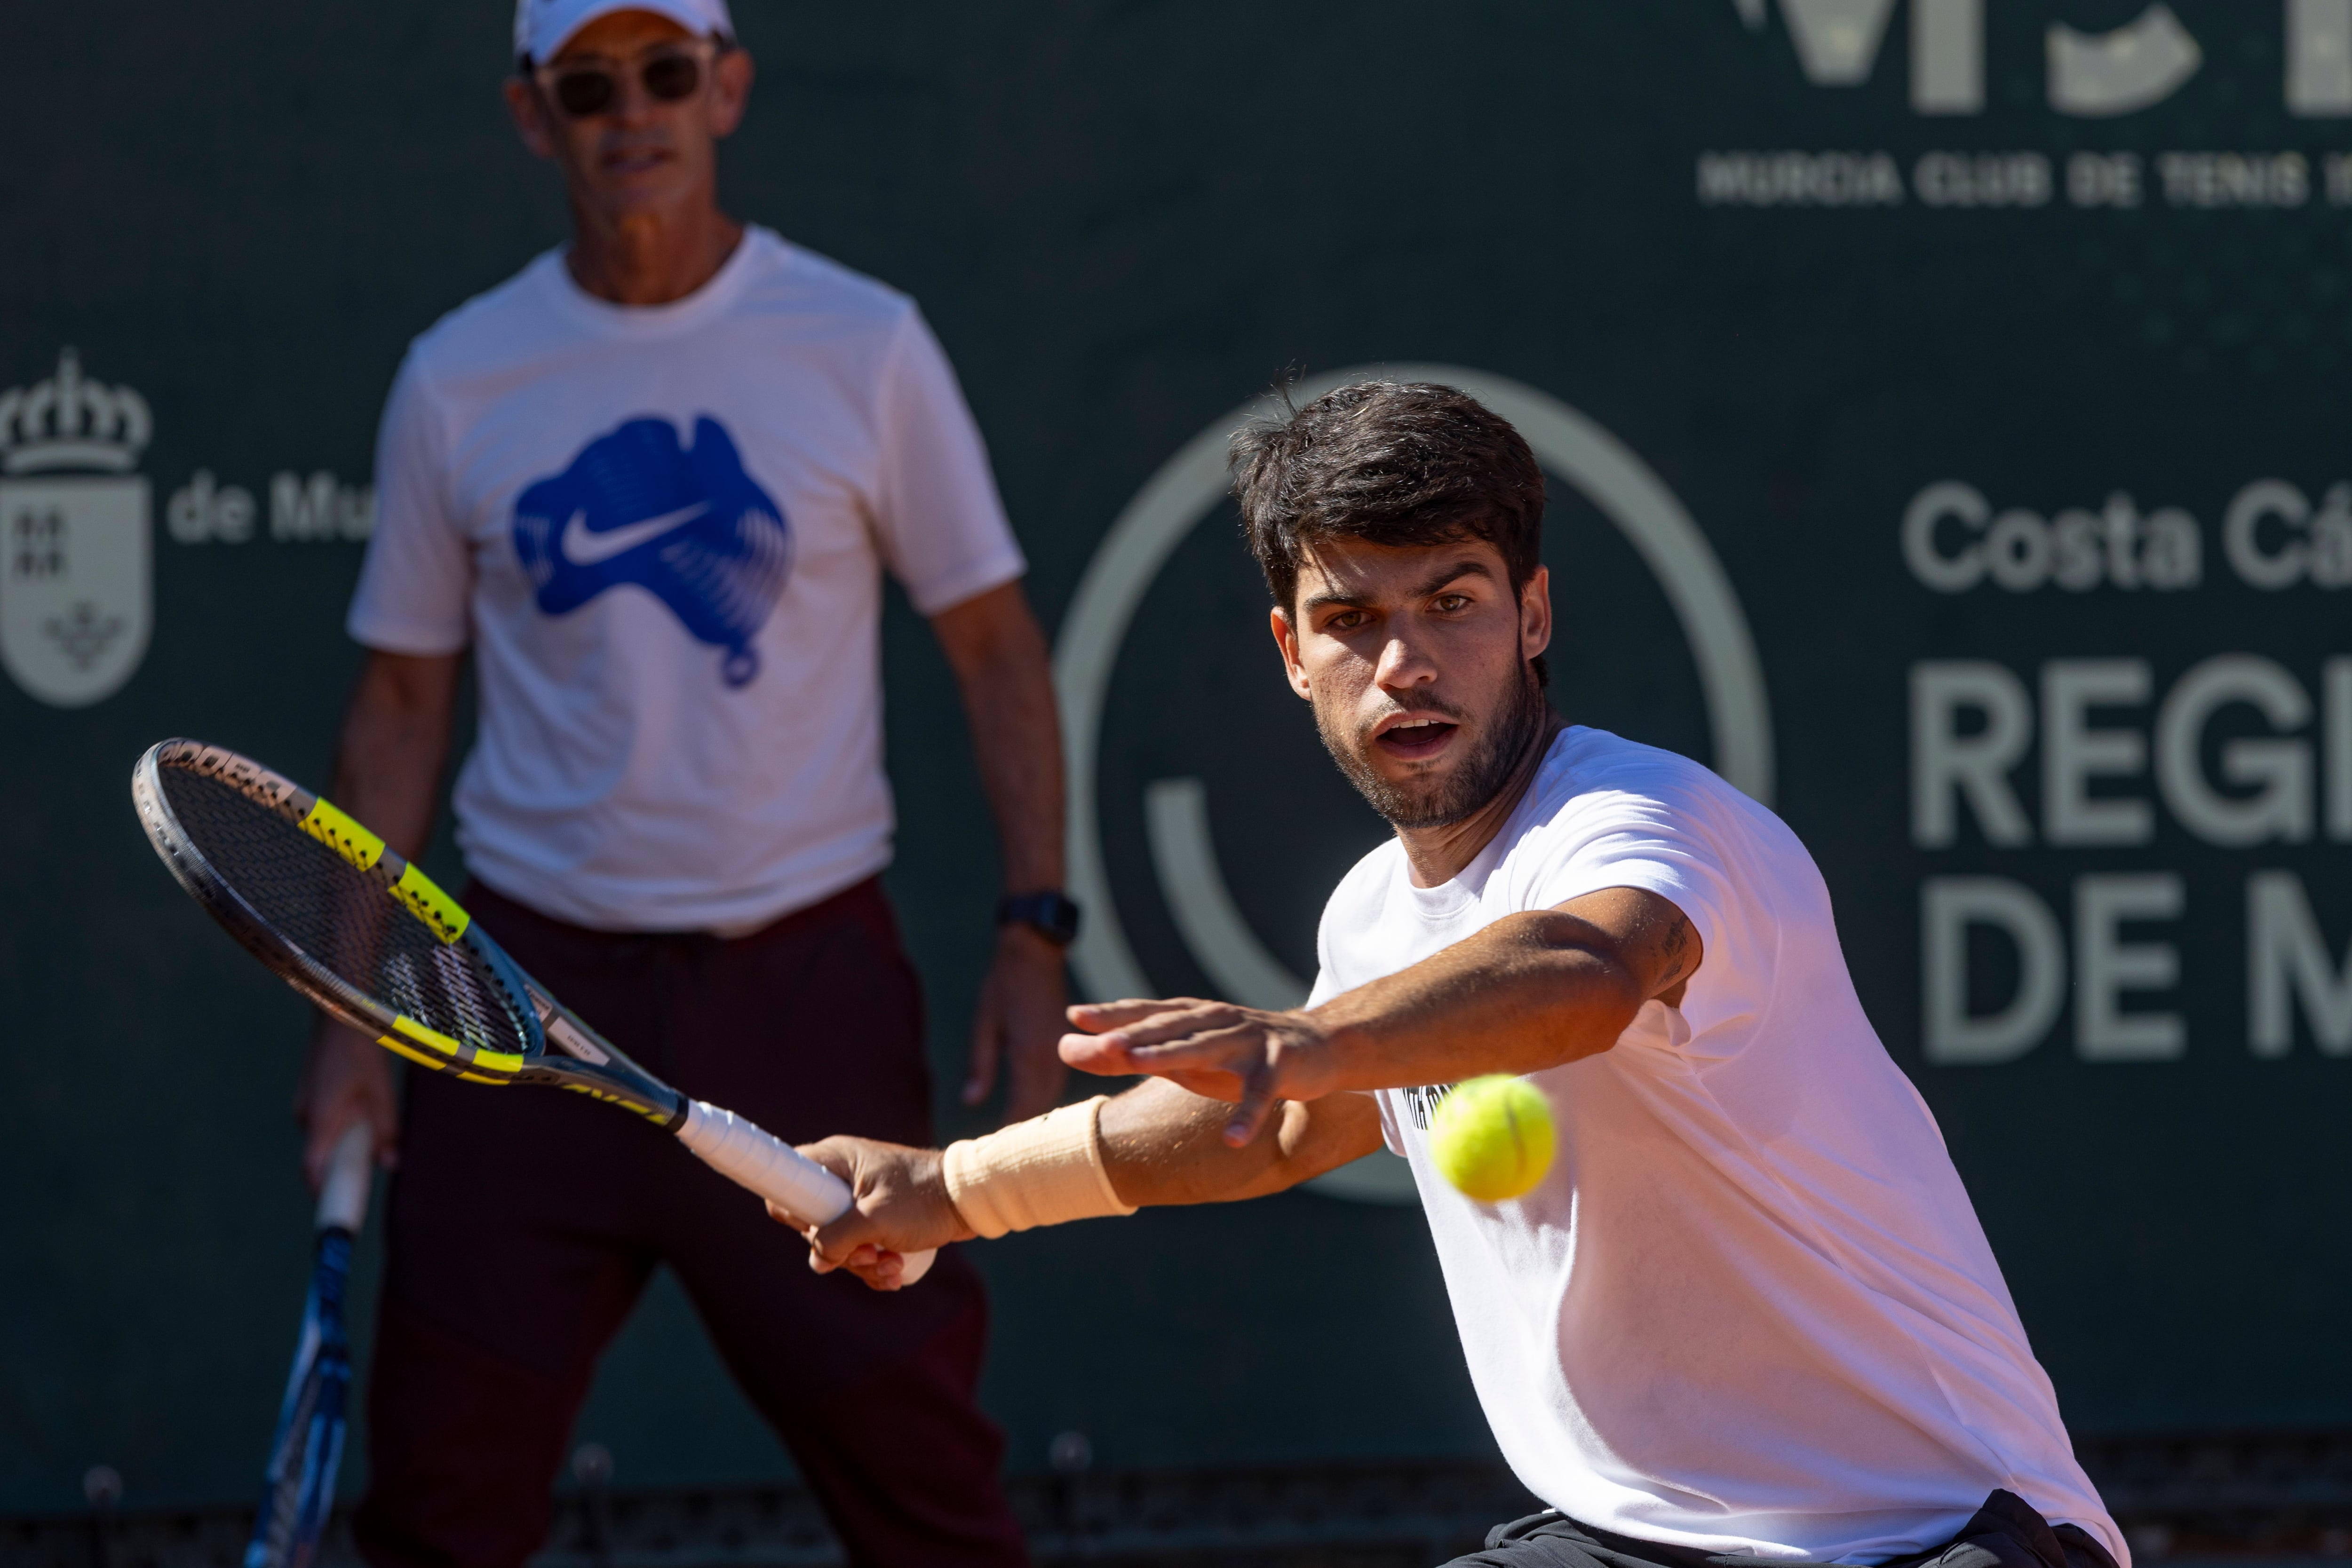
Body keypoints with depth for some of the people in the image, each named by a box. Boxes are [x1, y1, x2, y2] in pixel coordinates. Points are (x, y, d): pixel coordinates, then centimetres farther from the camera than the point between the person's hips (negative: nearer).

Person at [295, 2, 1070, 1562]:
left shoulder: (863, 346, 0)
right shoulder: (457, 381, 4)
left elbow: (996, 643, 4)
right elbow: (402, 704, 10)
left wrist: (1036, 935, -5)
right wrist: (352, 1014, 4)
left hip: (807, 983, -1)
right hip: (535, 989, 1)